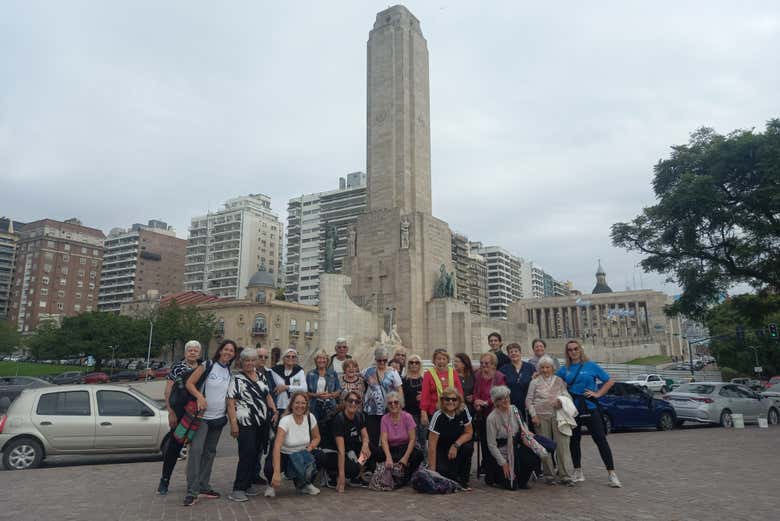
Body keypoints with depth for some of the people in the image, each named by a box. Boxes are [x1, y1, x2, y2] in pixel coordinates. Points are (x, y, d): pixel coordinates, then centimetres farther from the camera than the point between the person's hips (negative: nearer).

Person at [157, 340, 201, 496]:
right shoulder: (177, 367, -1)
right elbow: (168, 392, -3)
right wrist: (171, 412, -10)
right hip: (179, 415, -3)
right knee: (174, 446, 1)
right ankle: (164, 481, 14)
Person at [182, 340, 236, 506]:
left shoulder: (230, 372, 9)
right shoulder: (207, 365, -6)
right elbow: (189, 383, -10)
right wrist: (199, 396, -24)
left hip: (219, 417, 6)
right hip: (202, 415, -6)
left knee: (210, 452, 12)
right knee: (196, 449, -16)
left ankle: (203, 487, 22)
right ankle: (192, 491, -11)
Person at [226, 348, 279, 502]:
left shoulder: (260, 376, 12)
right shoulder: (237, 379, -7)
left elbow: (267, 395, 19)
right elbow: (230, 403, -12)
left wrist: (274, 411, 6)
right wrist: (233, 423, -20)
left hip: (263, 423, 7)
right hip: (246, 424, -6)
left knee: (256, 454, 11)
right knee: (247, 455, -10)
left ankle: (248, 484, 23)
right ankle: (238, 489, -2)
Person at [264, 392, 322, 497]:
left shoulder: (310, 417, -12)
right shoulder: (285, 420, -25)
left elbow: (316, 437, 5)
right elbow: (277, 447, -37)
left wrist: (308, 450, -17)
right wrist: (277, 472, -47)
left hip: (302, 457, 3)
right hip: (284, 455, -3)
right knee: (270, 468, -34)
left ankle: (303, 485, 9)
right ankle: (272, 484, 5)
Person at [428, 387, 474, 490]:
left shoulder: (463, 411, -15)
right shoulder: (438, 416, -25)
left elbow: (469, 432, -6)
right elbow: (432, 445, -25)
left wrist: (456, 445, -23)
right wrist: (432, 470, -29)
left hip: (456, 445, 3)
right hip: (441, 449, -3)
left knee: (468, 447, -28)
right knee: (443, 471, -27)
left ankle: (462, 481, -7)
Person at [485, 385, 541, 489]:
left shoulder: (514, 410, -2)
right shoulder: (492, 418, -18)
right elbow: (491, 445, -16)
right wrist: (503, 463, -17)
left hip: (517, 449, 5)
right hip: (502, 453, -5)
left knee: (534, 459, -24)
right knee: (511, 485, -14)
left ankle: (521, 481, 5)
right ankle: (493, 474, 17)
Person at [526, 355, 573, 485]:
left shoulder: (559, 381, 14)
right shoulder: (535, 382, 10)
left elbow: (567, 395, 14)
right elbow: (529, 400, 8)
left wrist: (562, 400, -8)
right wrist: (533, 415, -3)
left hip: (558, 415, 1)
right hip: (541, 416, 0)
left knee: (562, 445, -6)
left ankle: (565, 476, -1)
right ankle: (549, 475, 11)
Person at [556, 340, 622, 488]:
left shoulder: (591, 366, -1)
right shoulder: (565, 369, 6)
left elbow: (609, 381, 2)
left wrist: (598, 394, -7)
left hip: (590, 408, -3)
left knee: (601, 440, -4)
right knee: (574, 441, 11)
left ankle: (612, 474, 1)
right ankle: (578, 472, 25)